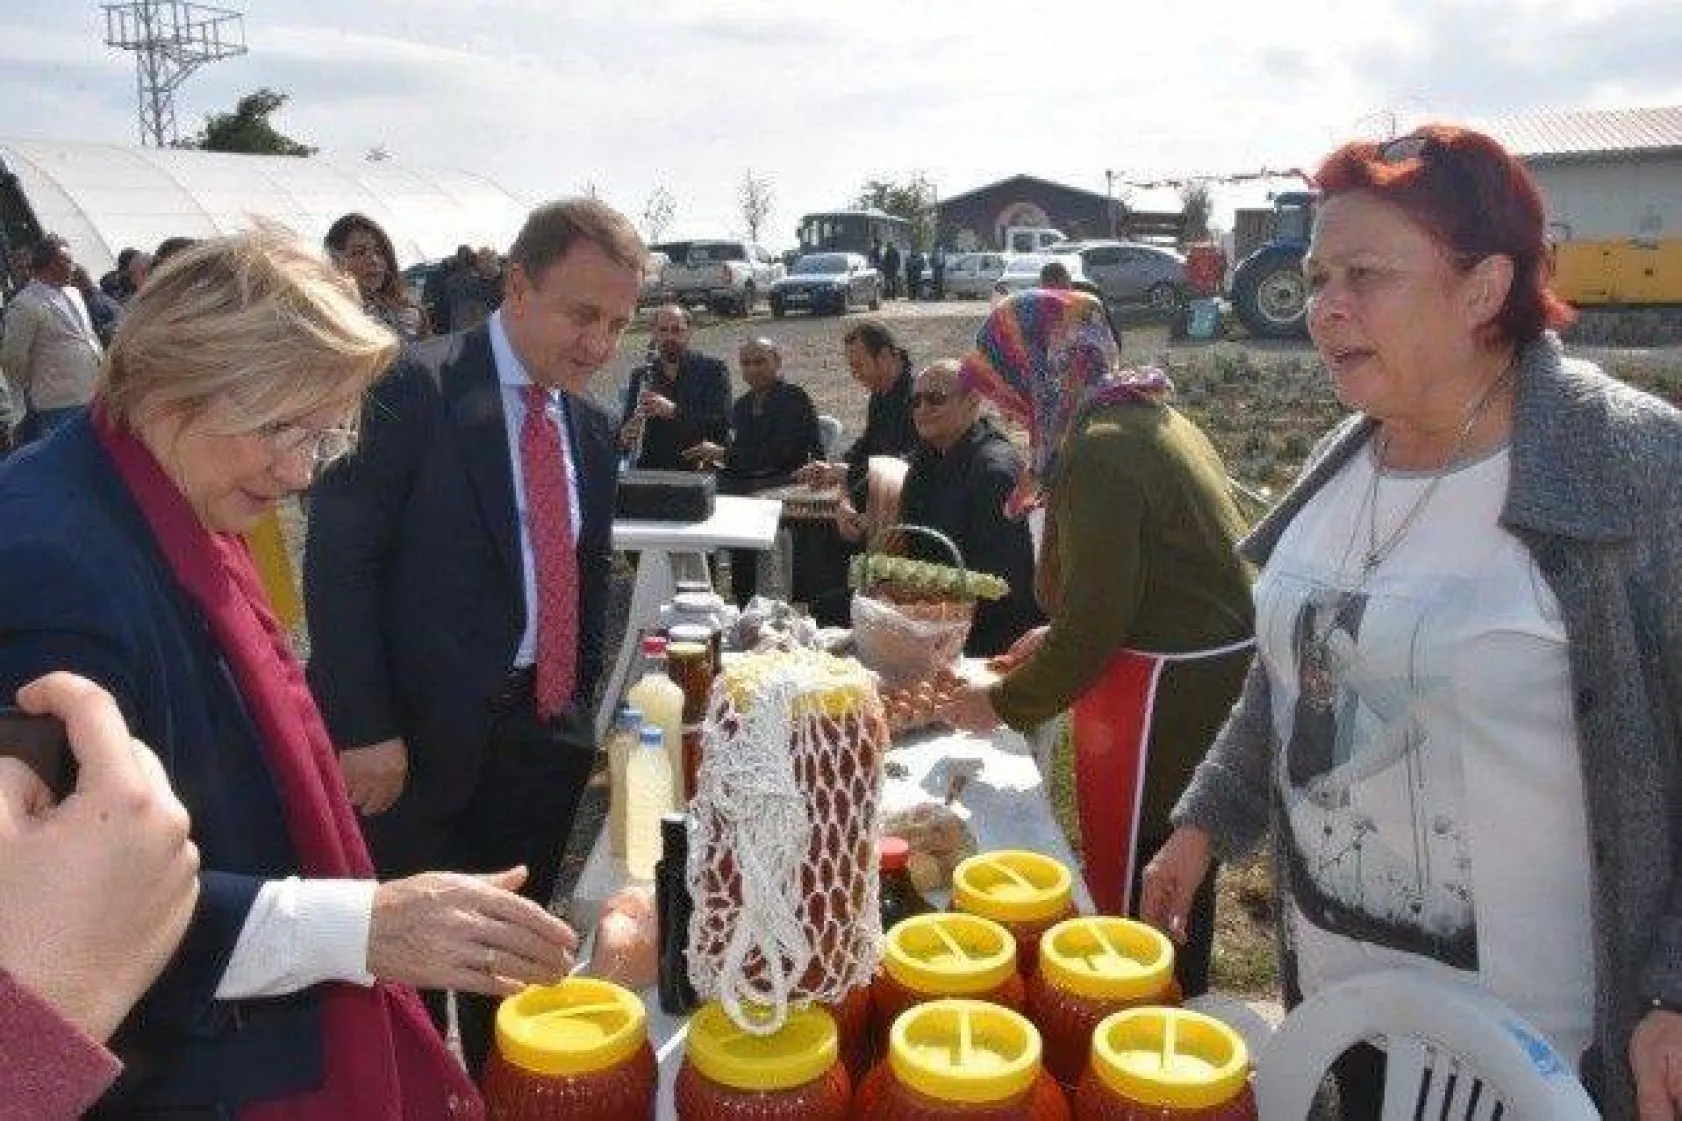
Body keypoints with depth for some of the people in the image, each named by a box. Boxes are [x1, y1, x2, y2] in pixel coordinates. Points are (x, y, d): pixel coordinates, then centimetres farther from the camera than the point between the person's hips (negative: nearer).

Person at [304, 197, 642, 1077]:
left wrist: (579, 707, 14)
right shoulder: (414, 387, -12)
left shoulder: (591, 427, 9)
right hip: (424, 736, -6)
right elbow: (338, 560, -15)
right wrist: (361, 729, -18)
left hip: (545, 732, 6)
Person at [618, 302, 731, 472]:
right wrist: (625, 437, -11)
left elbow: (722, 424, -11)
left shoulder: (712, 369, 1)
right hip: (651, 475, 2)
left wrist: (673, 411, -22)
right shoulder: (640, 375, 10)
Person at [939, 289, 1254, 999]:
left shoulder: (1096, 451, -18)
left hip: (1158, 699, -10)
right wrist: (1057, 637, 18)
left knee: (1129, 892, 4)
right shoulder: (1158, 420, 12)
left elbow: (1094, 625, -20)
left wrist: (1005, 704, -7)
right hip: (1214, 671, 10)